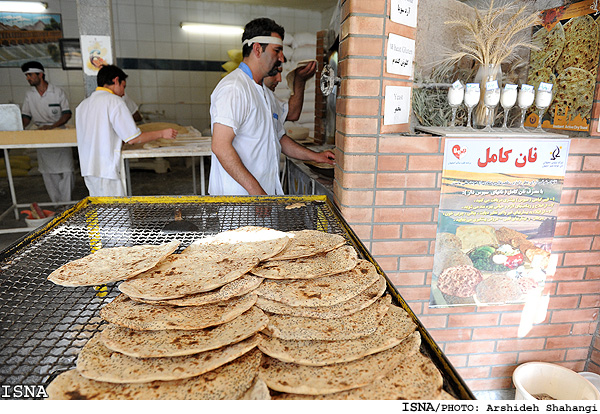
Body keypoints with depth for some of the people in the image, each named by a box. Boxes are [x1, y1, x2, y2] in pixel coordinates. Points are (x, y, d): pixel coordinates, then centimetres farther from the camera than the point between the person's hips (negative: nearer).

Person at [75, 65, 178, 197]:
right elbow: (133, 138, -13)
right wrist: (162, 133, -2)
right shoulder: (114, 101, -10)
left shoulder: (83, 104, 15)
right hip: (105, 171, -8)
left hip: (87, 168, 8)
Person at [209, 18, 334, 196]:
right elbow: (220, 146, -22)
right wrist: (255, 189, -24)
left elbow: (279, 137, 25)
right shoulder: (233, 87, -13)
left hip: (268, 191, 8)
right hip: (239, 194, -8)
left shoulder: (267, 93, 19)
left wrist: (315, 156, 16)